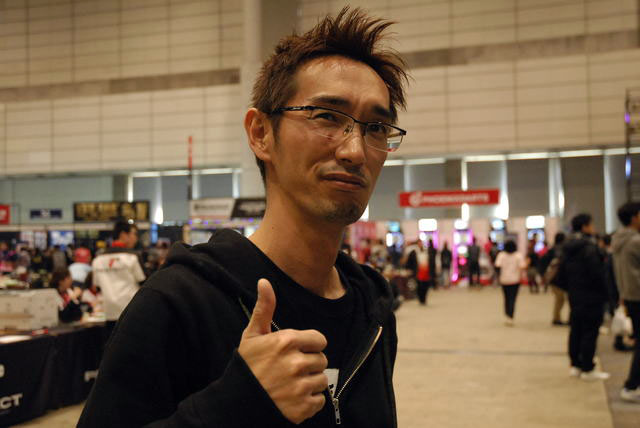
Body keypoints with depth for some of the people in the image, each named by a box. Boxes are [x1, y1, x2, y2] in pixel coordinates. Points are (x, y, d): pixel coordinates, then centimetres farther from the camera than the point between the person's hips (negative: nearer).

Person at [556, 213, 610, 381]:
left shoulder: (568, 250, 10)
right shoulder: (589, 248, -17)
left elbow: (561, 278, 12)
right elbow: (597, 274, -20)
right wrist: (604, 293, -7)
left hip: (574, 298, 8)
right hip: (591, 298, -8)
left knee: (576, 331, 13)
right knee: (590, 333, -2)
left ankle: (575, 365, 20)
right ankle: (587, 369, 2)